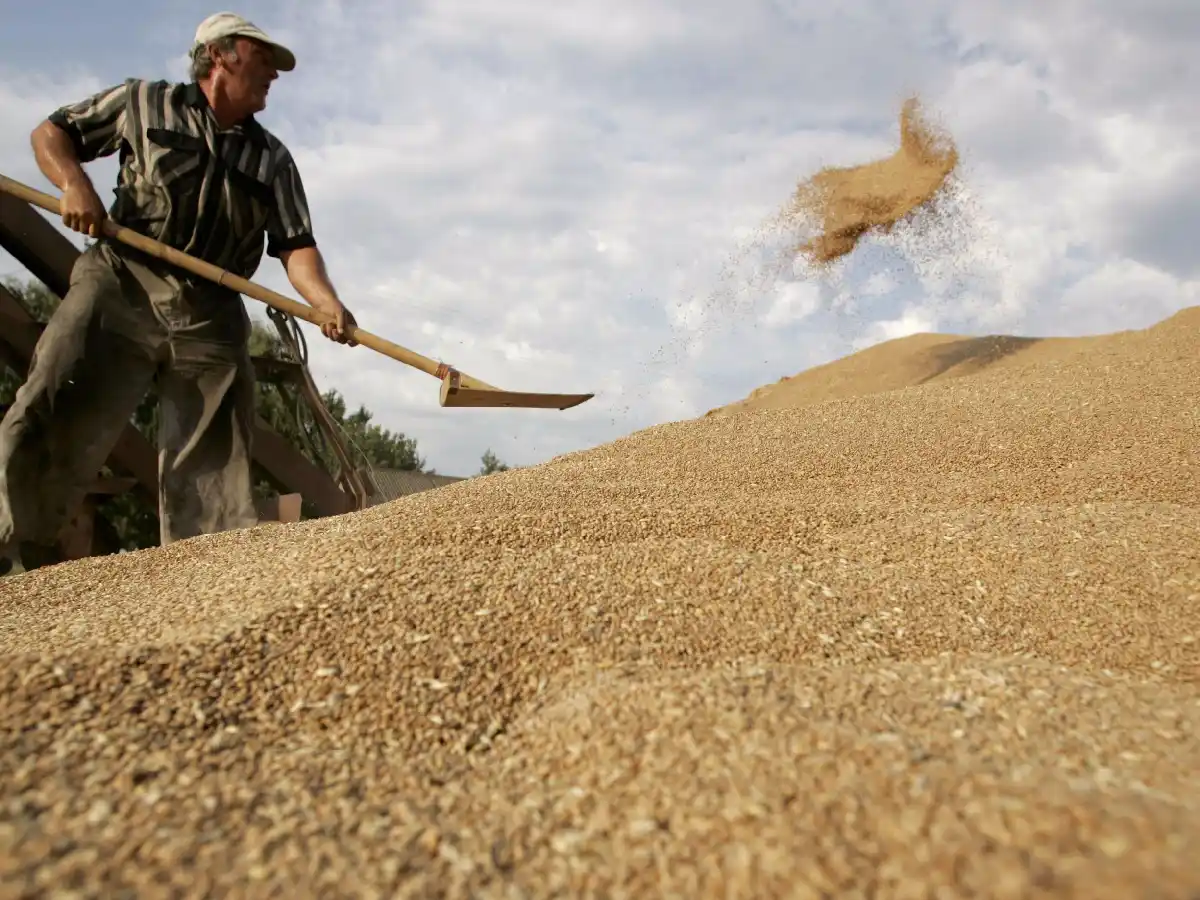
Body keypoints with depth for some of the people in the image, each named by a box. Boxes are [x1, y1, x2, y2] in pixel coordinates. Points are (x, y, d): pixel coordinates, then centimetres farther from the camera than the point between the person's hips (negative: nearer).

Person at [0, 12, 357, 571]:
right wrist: (74, 182, -5)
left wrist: (327, 303, -18)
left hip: (211, 314, 2)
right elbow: (51, 132, 18)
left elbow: (295, 246, 3)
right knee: (51, 412, -11)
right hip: (123, 283, -1)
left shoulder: (273, 159, 13)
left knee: (213, 467, -2)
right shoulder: (145, 102, 11)